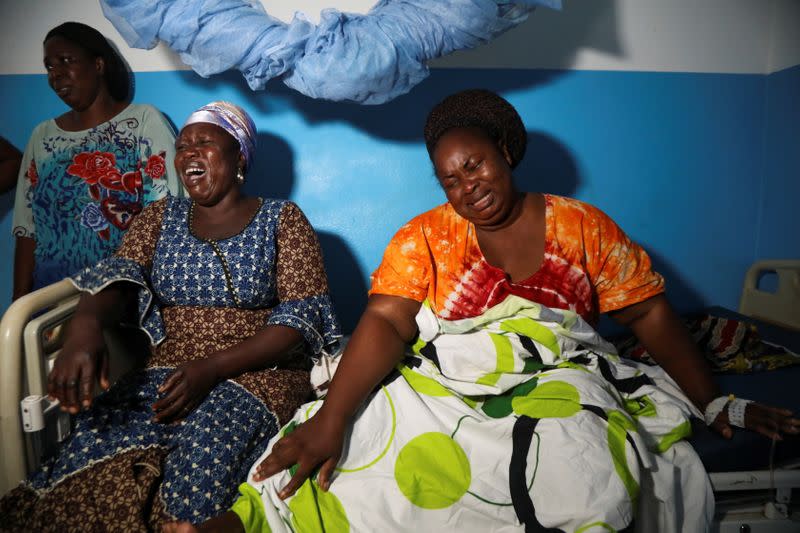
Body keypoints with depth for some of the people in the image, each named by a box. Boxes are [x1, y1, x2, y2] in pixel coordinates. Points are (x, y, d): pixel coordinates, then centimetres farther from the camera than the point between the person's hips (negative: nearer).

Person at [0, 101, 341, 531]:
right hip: (165, 370, 3)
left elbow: (304, 314, -6)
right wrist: (84, 326, -25)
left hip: (257, 372, -2)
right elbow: (119, 274, 0)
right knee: (97, 457, -23)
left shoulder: (282, 219, 4)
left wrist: (214, 368, -17)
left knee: (201, 469, -28)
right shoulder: (161, 216, 16)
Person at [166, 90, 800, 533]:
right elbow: (385, 323, -8)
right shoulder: (424, 236, 6)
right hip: (446, 381, -1)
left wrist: (716, 402, 7)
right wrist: (331, 416, -22)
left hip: (563, 384, 2)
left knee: (593, 477, -33)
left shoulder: (581, 225, 11)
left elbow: (651, 313, 13)